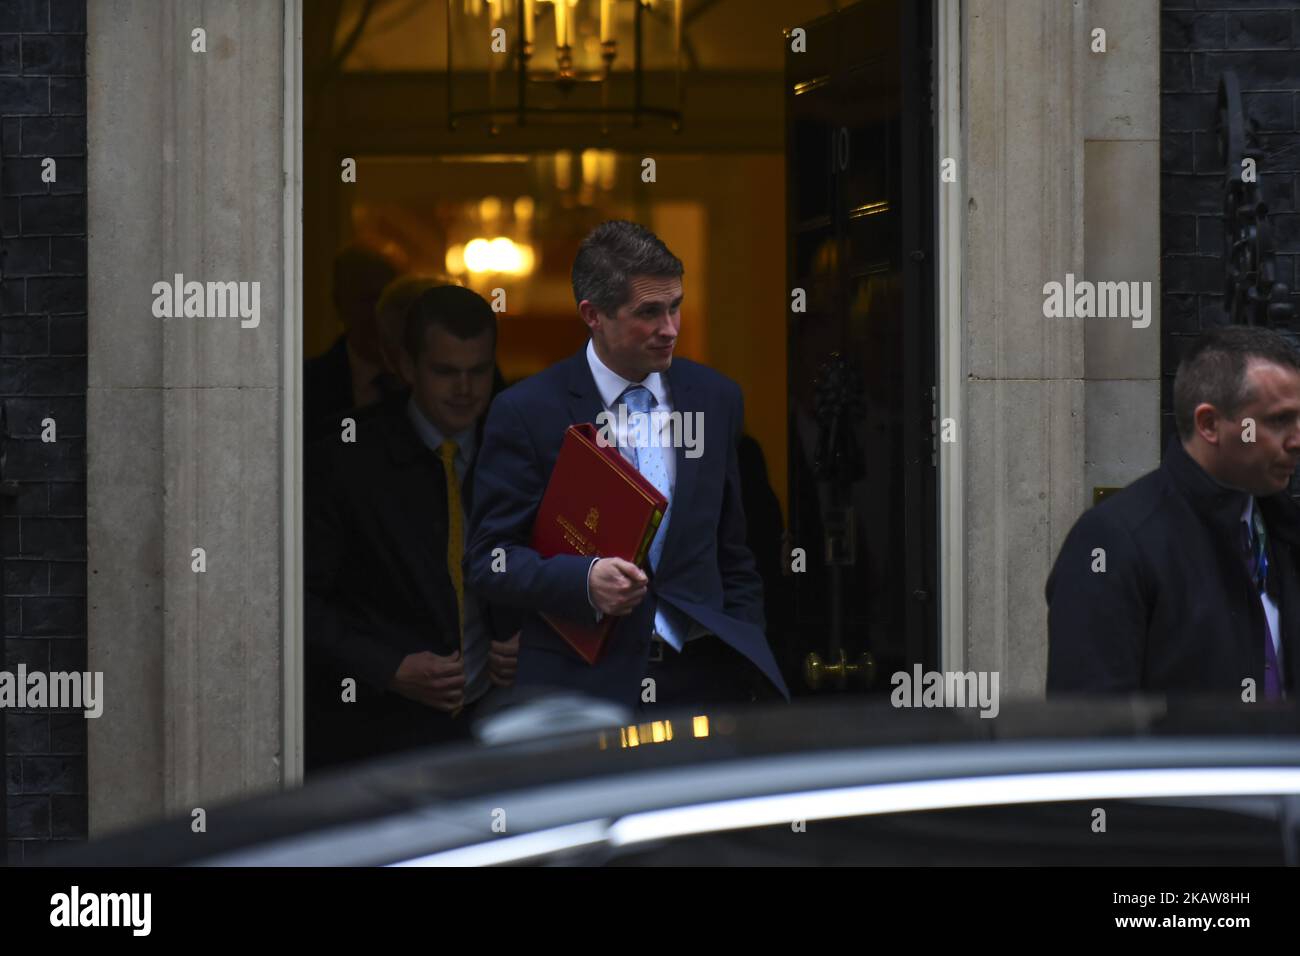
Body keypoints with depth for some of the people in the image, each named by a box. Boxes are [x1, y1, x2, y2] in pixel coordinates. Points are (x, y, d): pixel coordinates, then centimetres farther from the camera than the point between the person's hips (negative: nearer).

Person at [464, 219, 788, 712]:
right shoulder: (526, 412, -4)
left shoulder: (715, 398, 10)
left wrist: (748, 668, 9)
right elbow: (489, 560, -5)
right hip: (579, 688, -3)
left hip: (699, 683, 3)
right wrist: (583, 580, -22)